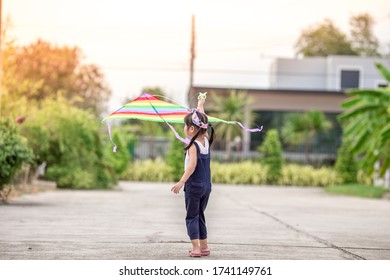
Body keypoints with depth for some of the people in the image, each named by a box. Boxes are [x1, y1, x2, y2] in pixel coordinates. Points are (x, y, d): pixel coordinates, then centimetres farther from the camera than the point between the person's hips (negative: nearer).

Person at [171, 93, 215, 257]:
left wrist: (181, 182, -32)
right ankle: (204, 246, 17)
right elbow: (202, 122, 20)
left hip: (194, 186, -7)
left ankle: (196, 248, -8)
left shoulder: (193, 145, -15)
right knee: (200, 216, 16)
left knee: (192, 217, -1)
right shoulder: (206, 140, 4)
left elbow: (192, 165, -27)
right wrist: (201, 106, 33)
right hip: (206, 186, 7)